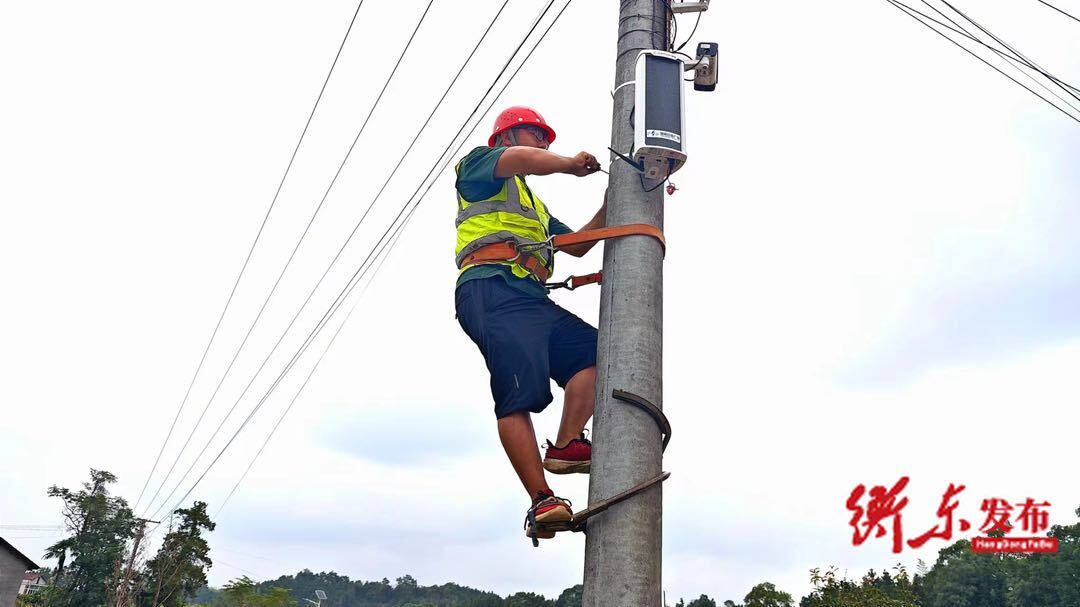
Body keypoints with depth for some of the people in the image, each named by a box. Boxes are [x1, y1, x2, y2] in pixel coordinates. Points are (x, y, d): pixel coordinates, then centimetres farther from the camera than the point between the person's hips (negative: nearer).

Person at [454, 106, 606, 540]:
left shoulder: (536, 206, 39)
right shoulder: (479, 162, 15)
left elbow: (576, 245, 34)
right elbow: (525, 160, -8)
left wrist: (609, 206, 24)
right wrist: (570, 164, 6)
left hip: (532, 299, 9)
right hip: (491, 290, -8)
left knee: (593, 351, -11)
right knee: (519, 395, -19)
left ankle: (565, 446, -15)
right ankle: (542, 501, -23)